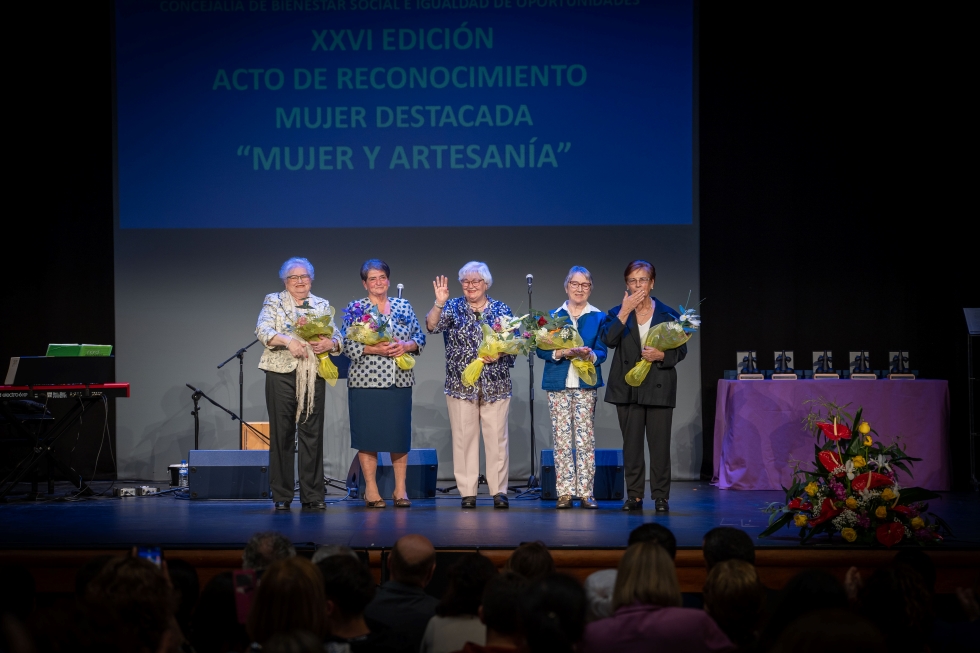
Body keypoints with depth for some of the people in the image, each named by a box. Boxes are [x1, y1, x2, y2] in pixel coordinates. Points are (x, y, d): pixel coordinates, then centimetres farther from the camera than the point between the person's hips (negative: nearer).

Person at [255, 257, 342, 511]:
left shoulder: (322, 305, 15)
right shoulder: (274, 301, 8)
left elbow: (337, 338, 9)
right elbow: (262, 330, -8)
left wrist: (329, 343, -14)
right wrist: (287, 341, -25)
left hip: (313, 376, 2)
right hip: (282, 374, -2)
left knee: (312, 433, 0)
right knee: (282, 433, -1)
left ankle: (312, 495, 3)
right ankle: (281, 496, 3)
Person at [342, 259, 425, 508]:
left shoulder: (403, 306, 11)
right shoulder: (355, 309, 2)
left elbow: (420, 338, 11)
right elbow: (348, 346, -4)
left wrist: (406, 346, -9)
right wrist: (375, 349, -16)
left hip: (400, 381, 3)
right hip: (366, 381, -3)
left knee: (400, 433, 2)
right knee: (368, 434, -2)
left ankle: (400, 489, 10)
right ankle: (371, 490, 6)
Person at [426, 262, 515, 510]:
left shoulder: (501, 309, 6)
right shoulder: (453, 307, 4)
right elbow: (432, 326, -11)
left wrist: (499, 353, -13)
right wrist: (439, 303, -25)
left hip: (495, 384, 0)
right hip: (461, 384, 0)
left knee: (497, 436, 0)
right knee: (464, 436, 1)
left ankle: (499, 490, 7)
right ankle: (467, 492, 6)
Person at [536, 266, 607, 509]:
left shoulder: (598, 318, 8)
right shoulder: (553, 316, 9)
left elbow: (601, 352, 1)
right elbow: (542, 349, 2)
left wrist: (589, 355, -21)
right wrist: (563, 352, -17)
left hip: (586, 384, 0)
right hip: (558, 384, 1)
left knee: (586, 439, -3)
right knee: (562, 439, 0)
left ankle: (586, 493, 0)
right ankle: (565, 492, 3)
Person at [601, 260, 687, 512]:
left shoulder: (668, 313, 5)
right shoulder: (618, 313, 7)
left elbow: (681, 350, 6)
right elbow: (609, 340, -12)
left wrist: (661, 355, -12)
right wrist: (625, 311, -15)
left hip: (659, 387, -1)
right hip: (628, 387, 1)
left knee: (659, 443, -2)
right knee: (631, 444, 4)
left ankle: (661, 496, 4)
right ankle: (634, 495, 11)